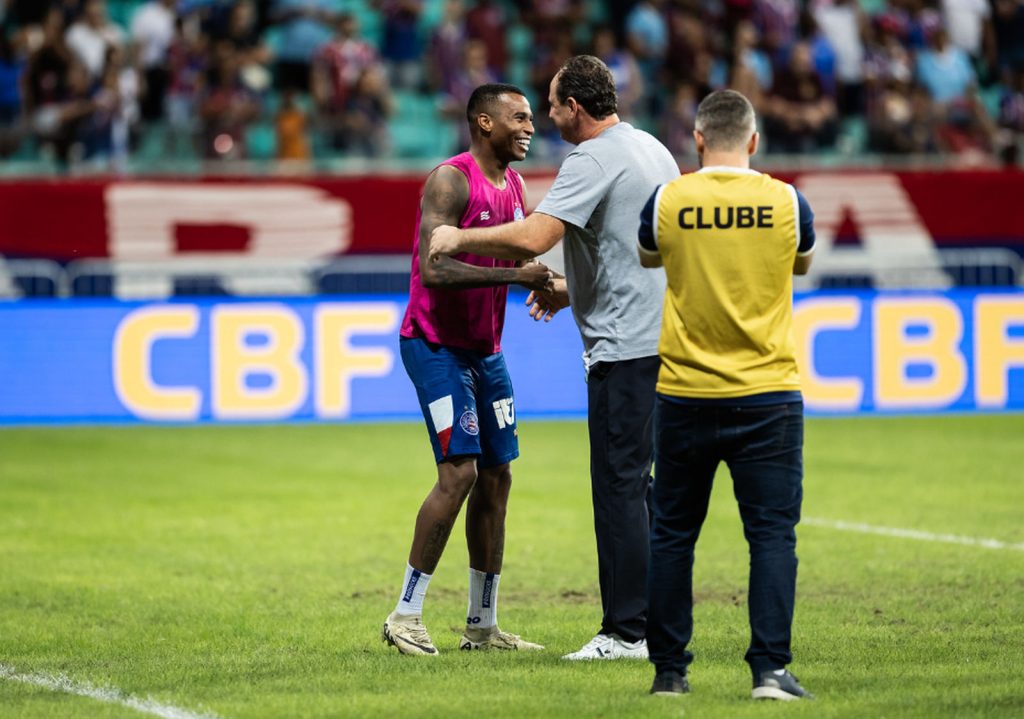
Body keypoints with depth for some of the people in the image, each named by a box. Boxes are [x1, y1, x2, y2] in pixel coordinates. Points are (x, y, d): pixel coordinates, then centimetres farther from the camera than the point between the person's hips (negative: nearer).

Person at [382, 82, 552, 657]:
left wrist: (548, 281, 1)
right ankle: (406, 616, -9)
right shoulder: (451, 180, -16)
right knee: (459, 472, -16)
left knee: (496, 478, 7)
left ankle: (484, 626, 14)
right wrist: (513, 274, -28)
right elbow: (433, 269, -26)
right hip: (436, 345, -9)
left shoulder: (514, 185, 11)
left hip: (486, 350, 9)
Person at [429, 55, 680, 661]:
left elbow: (533, 238, -25)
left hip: (625, 346, -10)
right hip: (660, 333, 10)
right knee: (637, 481, 14)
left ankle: (627, 631, -6)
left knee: (619, 485, -7)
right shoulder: (653, 150, 16)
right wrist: (573, 290, 25)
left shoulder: (592, 161, -14)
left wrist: (459, 239, -12)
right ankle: (658, 621, 17)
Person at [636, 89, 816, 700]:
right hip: (768, 396, -1)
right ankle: (770, 668, -8)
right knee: (772, 534, 0)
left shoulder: (667, 202, -3)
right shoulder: (787, 202, -3)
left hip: (685, 397, 1)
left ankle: (669, 669, 13)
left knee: (673, 535, 10)